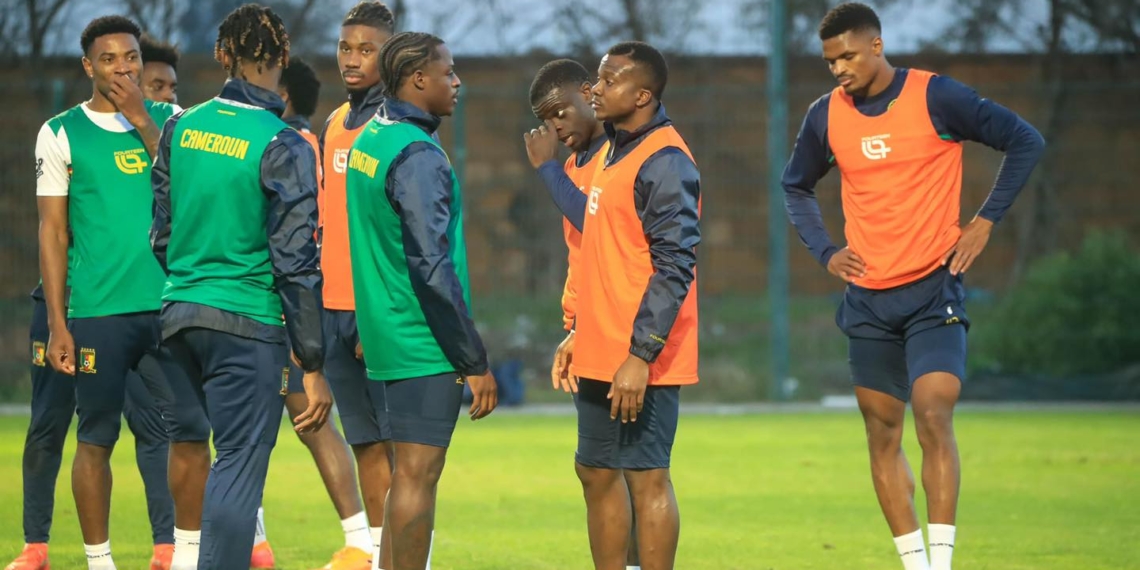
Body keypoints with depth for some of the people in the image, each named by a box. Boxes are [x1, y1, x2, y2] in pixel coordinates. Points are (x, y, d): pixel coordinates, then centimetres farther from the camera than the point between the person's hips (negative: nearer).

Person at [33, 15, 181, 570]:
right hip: (97, 310, -2)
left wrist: (142, 123, -9)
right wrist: (57, 325, -3)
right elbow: (53, 231, 2)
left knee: (163, 431, 3)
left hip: (168, 307, 2)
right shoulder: (62, 133, 2)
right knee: (97, 436, 0)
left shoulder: (168, 121, 10)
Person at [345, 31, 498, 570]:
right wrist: (475, 362, -16)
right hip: (424, 345, -9)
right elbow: (432, 268, -21)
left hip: (385, 338, 9)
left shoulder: (368, 138, 10)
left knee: (407, 472, 15)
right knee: (417, 475, -4)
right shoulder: (418, 157, -18)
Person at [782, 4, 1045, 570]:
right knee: (882, 434, 5)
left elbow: (1024, 141, -2)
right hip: (868, 299, 4)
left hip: (933, 289, -4)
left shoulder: (936, 97, -9)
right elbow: (796, 186, 21)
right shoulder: (826, 115, 3)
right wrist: (824, 251, 7)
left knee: (933, 419, -17)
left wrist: (984, 221, -6)